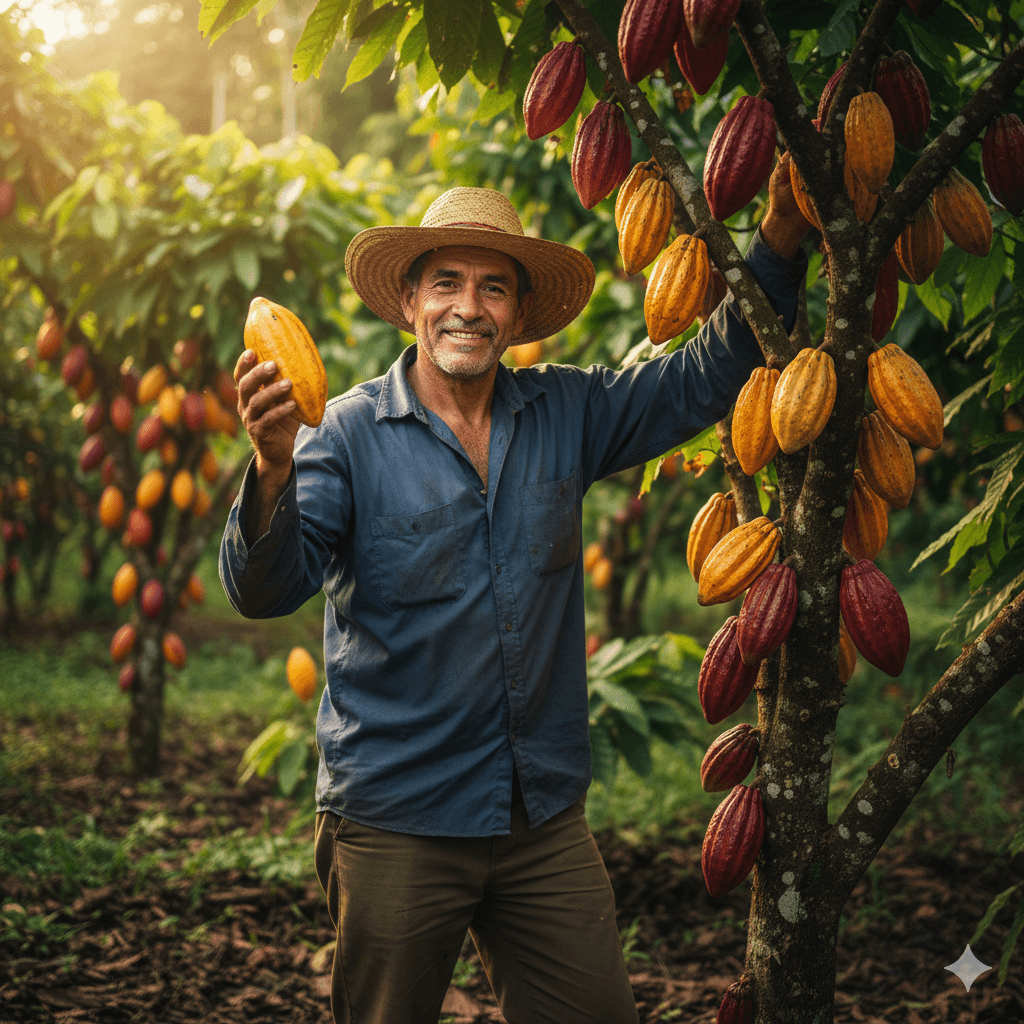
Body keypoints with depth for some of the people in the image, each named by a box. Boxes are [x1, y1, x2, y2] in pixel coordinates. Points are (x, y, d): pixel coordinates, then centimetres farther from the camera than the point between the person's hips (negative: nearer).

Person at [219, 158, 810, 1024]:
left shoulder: (566, 415, 3)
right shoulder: (349, 433, -10)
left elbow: (707, 376, 8)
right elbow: (265, 589, -19)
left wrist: (779, 238, -3)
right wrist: (274, 471, -39)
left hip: (545, 815, 4)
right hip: (396, 822, -3)